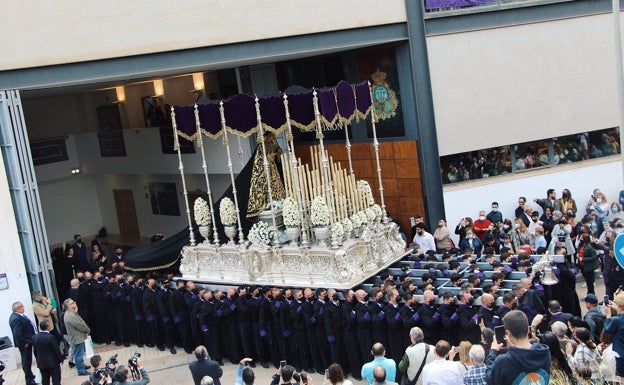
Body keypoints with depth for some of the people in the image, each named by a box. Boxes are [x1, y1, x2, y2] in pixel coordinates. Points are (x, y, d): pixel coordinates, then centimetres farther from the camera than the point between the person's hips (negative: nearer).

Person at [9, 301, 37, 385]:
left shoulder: (16, 315, 4)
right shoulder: (16, 319, -29)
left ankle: (29, 375, 39)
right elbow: (17, 334, -32)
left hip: (26, 341, 10)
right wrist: (24, 343, -20)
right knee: (27, 360, 2)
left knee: (27, 360, 23)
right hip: (25, 344, -10)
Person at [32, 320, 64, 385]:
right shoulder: (51, 337, -20)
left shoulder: (34, 337, -3)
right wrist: (61, 359, 1)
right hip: (53, 362, -5)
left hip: (41, 363, 5)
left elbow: (35, 351, 6)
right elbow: (57, 350, -13)